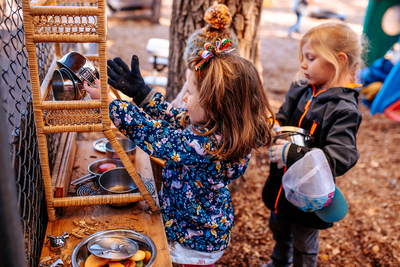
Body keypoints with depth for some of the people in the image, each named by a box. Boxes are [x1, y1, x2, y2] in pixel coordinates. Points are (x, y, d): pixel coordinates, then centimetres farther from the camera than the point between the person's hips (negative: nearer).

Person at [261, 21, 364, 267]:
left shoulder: (344, 110, -26)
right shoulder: (301, 90, -5)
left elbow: (342, 157, -33)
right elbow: (283, 116, 9)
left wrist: (293, 154, -39)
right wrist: (274, 127, -15)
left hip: (308, 194, -7)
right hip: (281, 184, 7)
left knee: (304, 246, 18)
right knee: (279, 230, 32)